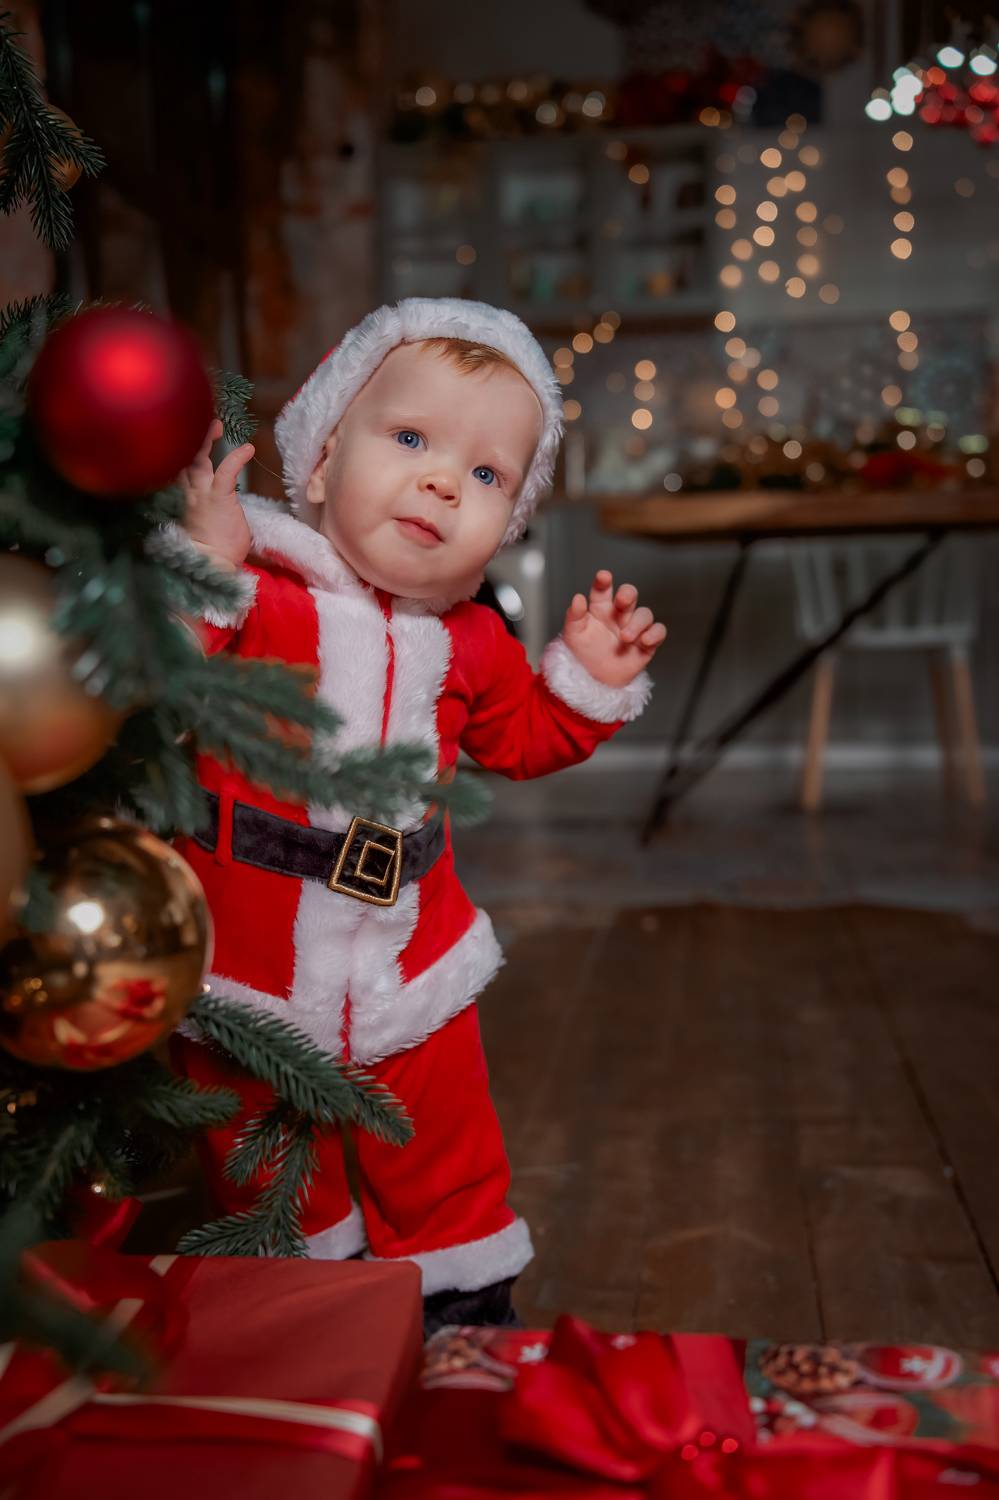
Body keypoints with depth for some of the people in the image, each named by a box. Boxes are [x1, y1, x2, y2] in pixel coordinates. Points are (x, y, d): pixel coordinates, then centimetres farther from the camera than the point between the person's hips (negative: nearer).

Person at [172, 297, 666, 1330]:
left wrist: (588, 680, -2)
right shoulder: (256, 592, -18)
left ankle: (463, 1293, 47)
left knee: (441, 1155, 22)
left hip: (409, 970, 4)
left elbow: (520, 739, 14)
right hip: (250, 973, -3)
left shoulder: (466, 638, -1)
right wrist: (203, 566, -38)